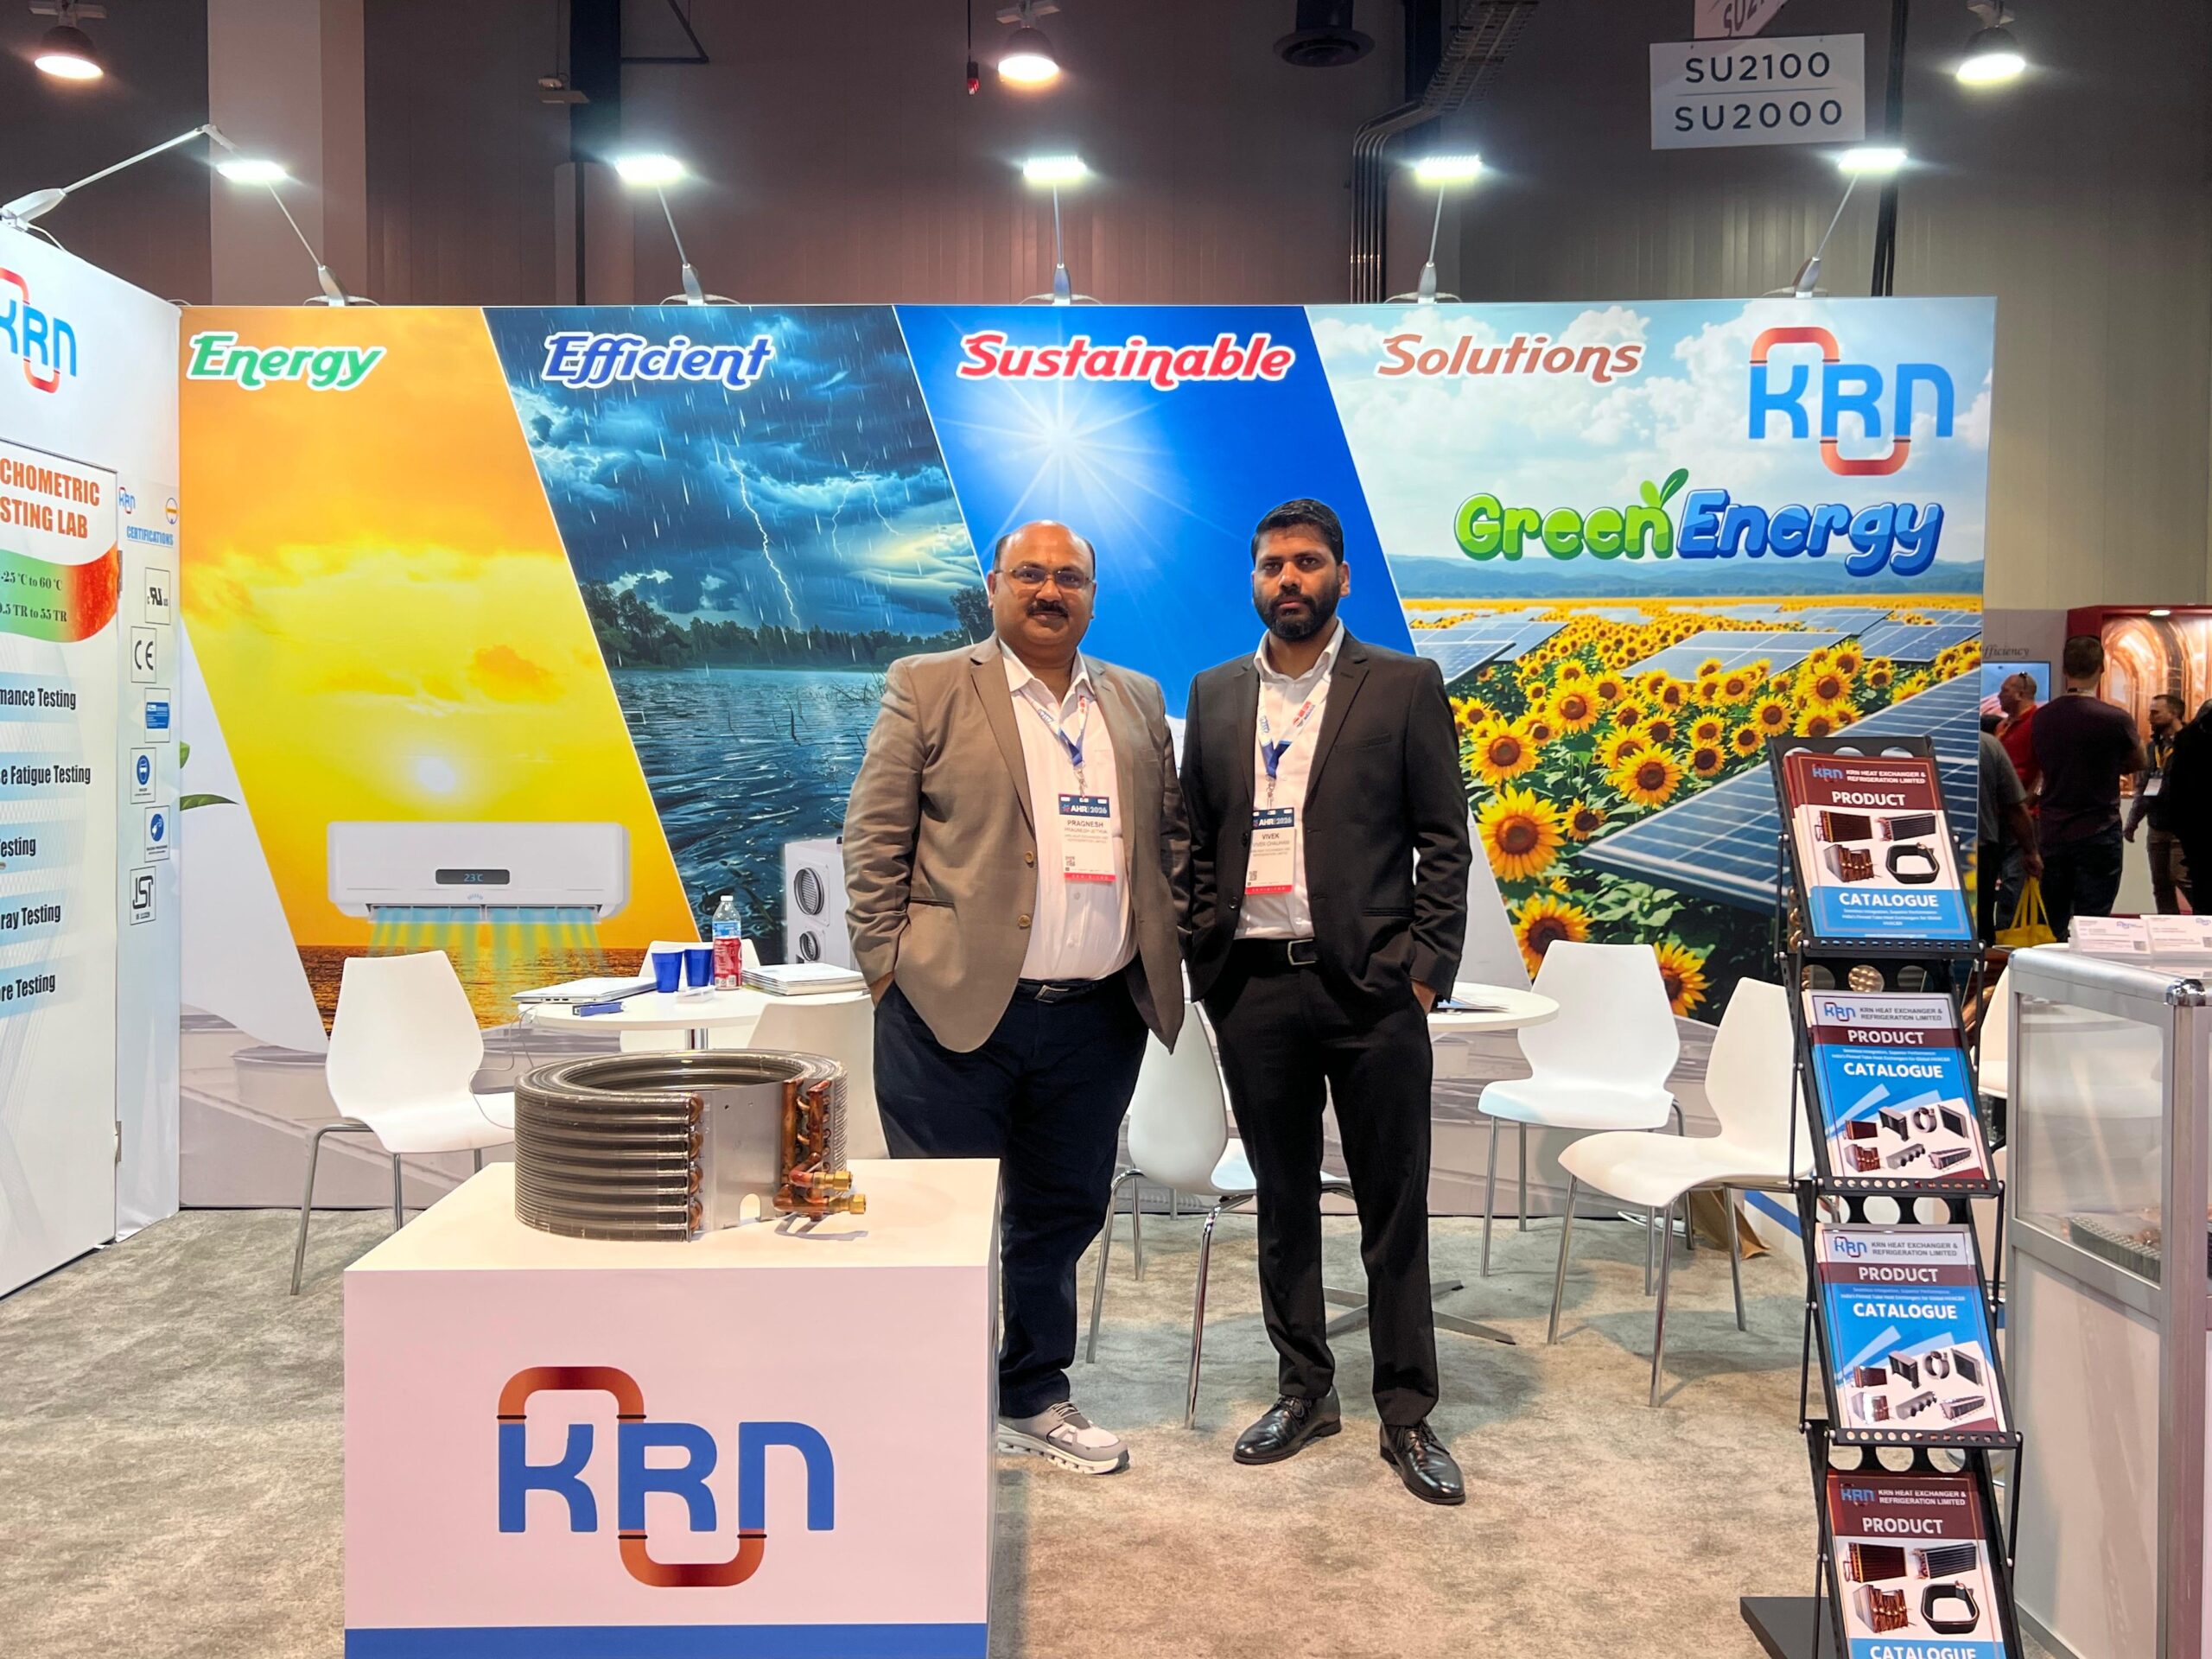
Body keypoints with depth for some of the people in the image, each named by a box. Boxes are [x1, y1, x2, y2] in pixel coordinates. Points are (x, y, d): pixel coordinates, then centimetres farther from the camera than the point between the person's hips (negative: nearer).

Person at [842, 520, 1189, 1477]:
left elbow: (1169, 839, 16)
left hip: (1097, 1017, 5)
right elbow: (875, 836, -3)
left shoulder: (1138, 703, 13)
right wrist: (887, 964, -7)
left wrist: (1164, 951, 7)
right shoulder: (928, 688, 0)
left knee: (1063, 1214, 15)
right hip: (955, 1006, -4)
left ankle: (1033, 1399, 33)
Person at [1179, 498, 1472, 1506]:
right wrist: (1205, 963, 4)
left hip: (1370, 985, -3)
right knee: (1283, 1200, 13)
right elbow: (1196, 842, 13)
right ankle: (1304, 1390, 28)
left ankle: (1406, 1414, 18)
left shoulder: (1404, 687, 1)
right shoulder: (1215, 695, 11)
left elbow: (1444, 840, 0)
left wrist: (1425, 969, -7)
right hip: (1253, 988, 3)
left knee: (1394, 1208, 5)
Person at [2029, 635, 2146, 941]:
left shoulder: (2041, 718, 1)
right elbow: (2138, 764, 6)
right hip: (2098, 835, -4)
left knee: (2050, 928, 12)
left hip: (2050, 833, 4)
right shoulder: (2115, 720, -13)